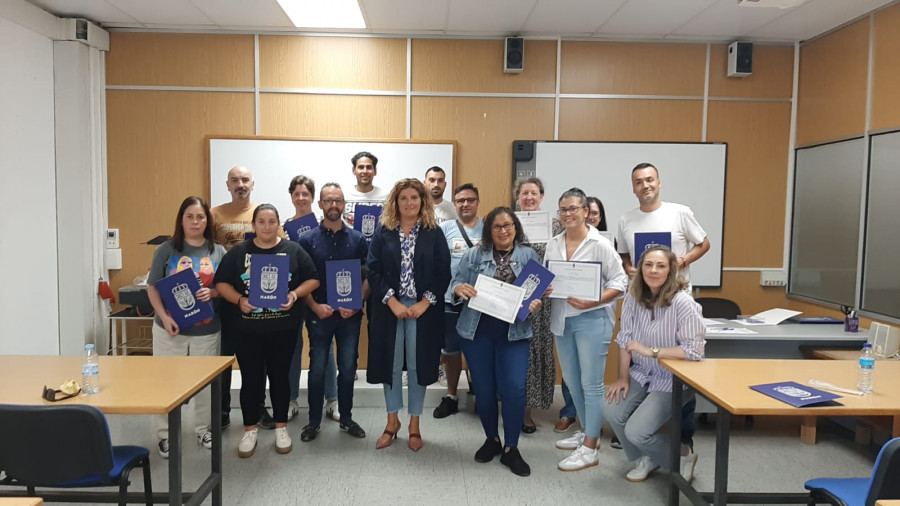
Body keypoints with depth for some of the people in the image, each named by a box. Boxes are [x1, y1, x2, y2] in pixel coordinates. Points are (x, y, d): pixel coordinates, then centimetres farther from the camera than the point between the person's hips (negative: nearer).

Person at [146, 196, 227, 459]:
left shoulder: (218, 252, 3)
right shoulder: (166, 250, -2)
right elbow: (152, 287, -2)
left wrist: (213, 292, -16)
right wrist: (164, 317, -15)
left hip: (207, 329, 2)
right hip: (171, 327, -1)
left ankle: (204, 428, 30)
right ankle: (165, 435, 21)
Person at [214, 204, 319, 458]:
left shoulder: (294, 250, 1)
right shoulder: (238, 252, 3)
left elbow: (313, 279, 1)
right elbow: (221, 283, 3)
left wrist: (295, 294, -16)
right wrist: (239, 300, -15)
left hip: (283, 328, 0)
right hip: (247, 329, 1)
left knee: (279, 377, 10)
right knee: (250, 379, 7)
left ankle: (281, 427, 24)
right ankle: (250, 430, 22)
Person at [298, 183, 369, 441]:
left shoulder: (357, 239, 2)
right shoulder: (308, 239, -1)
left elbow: (367, 276, 2)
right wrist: (314, 306, -13)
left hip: (350, 315, 1)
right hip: (319, 314, -1)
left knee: (348, 368, 11)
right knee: (317, 369, 8)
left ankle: (346, 418, 25)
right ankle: (314, 421, 21)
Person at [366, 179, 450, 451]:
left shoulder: (434, 233, 2)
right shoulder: (383, 232, 2)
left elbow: (444, 272, -3)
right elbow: (372, 271, -3)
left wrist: (424, 304, -12)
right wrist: (393, 302, -13)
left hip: (423, 309, 0)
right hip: (389, 308, 1)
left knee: (418, 364, 6)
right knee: (391, 363, 7)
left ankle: (414, 425, 20)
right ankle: (392, 421, 24)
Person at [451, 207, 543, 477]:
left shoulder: (529, 256, 5)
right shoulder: (474, 255, 5)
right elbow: (455, 282, 2)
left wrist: (536, 302, -17)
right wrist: (460, 288, -20)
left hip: (514, 333, -1)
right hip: (477, 331, 1)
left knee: (514, 388, -8)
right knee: (484, 389, 9)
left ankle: (511, 448, 11)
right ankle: (491, 439, 32)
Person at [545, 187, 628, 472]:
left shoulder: (600, 244, -9)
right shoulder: (553, 244, 8)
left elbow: (620, 282, -9)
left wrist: (592, 302, -20)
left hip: (592, 319, -6)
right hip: (562, 319, 7)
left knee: (591, 384, -2)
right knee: (572, 382, 16)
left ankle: (589, 449, 8)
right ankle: (587, 432, 34)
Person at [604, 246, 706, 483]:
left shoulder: (682, 303, -21)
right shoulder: (633, 297, -5)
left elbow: (694, 350, -22)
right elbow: (625, 339, 1)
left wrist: (650, 351, -24)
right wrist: (623, 377, -4)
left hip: (673, 378, -5)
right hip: (641, 373, 6)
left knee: (636, 432, -17)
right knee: (612, 411, -15)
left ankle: (683, 456, 16)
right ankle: (645, 459, 15)